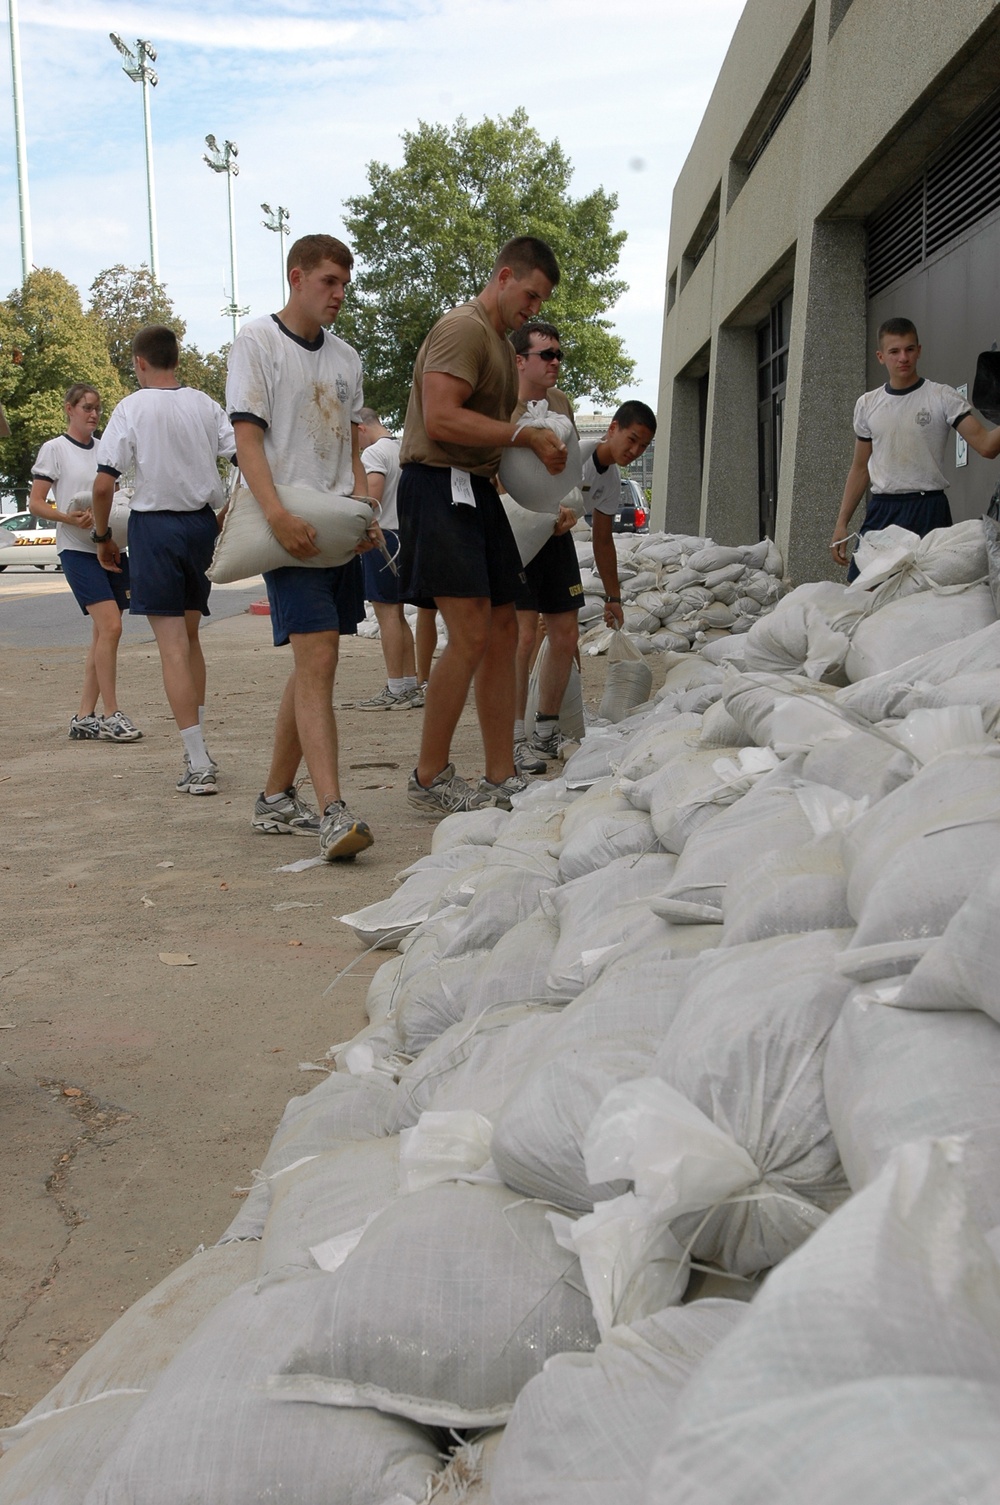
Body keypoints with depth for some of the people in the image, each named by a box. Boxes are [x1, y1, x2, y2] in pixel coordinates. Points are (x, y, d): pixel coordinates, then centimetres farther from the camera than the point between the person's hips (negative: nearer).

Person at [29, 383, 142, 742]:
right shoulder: (54, 449, 1)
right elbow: (35, 503, -2)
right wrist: (70, 518, -20)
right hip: (78, 550, -6)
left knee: (103, 633, 5)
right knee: (110, 626, -17)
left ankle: (84, 718, 12)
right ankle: (111, 716, -11)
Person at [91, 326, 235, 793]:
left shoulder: (132, 408, -6)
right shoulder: (204, 404, 5)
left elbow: (103, 485, -12)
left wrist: (103, 535, 2)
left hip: (154, 524, -5)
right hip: (202, 522, 5)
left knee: (172, 645, -5)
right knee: (189, 636, 19)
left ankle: (199, 766, -9)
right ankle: (199, 750, 23)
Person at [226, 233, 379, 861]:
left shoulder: (345, 357, 19)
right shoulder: (257, 341, 0)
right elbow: (247, 438, -10)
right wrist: (278, 514, -24)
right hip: (291, 528, -7)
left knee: (312, 666, 9)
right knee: (318, 658, -17)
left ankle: (277, 799, 20)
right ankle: (333, 813, -21)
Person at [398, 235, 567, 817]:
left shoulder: (503, 342, 23)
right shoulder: (463, 329, -9)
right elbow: (441, 419, -22)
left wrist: (539, 455, 6)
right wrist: (524, 436, -17)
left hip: (478, 488, 10)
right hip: (439, 485, -10)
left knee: (504, 632, 7)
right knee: (471, 634, -14)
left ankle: (501, 779, 12)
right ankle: (430, 778, -2)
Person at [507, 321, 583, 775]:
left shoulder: (562, 403, 13)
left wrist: (571, 511, 0)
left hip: (556, 534, 7)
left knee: (565, 635, 8)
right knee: (522, 633, -13)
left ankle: (546, 731, 22)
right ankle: (514, 739, -4)